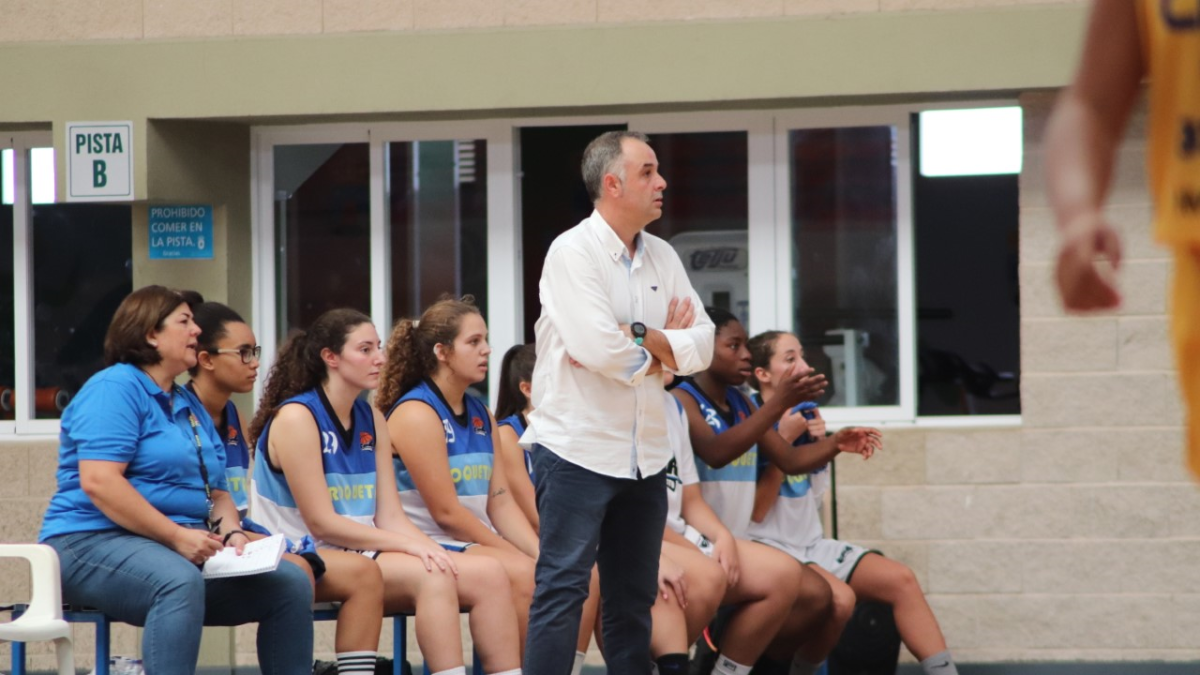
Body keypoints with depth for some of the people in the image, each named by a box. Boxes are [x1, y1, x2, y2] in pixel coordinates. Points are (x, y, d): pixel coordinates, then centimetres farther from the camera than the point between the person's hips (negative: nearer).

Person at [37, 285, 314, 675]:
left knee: (291, 583, -9)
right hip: (96, 541, -8)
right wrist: (176, 536, -22)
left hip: (186, 552, 8)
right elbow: (97, 482, -19)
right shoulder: (115, 388, -7)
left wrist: (229, 533, -2)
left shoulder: (191, 408, 20)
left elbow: (217, 492, 22)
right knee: (179, 581, -40)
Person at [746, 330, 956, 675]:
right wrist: (784, 440, -15)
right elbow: (756, 511, -17)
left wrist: (819, 446, 1)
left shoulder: (802, 417, 11)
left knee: (901, 579, -6)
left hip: (811, 545, 8)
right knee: (840, 595, -31)